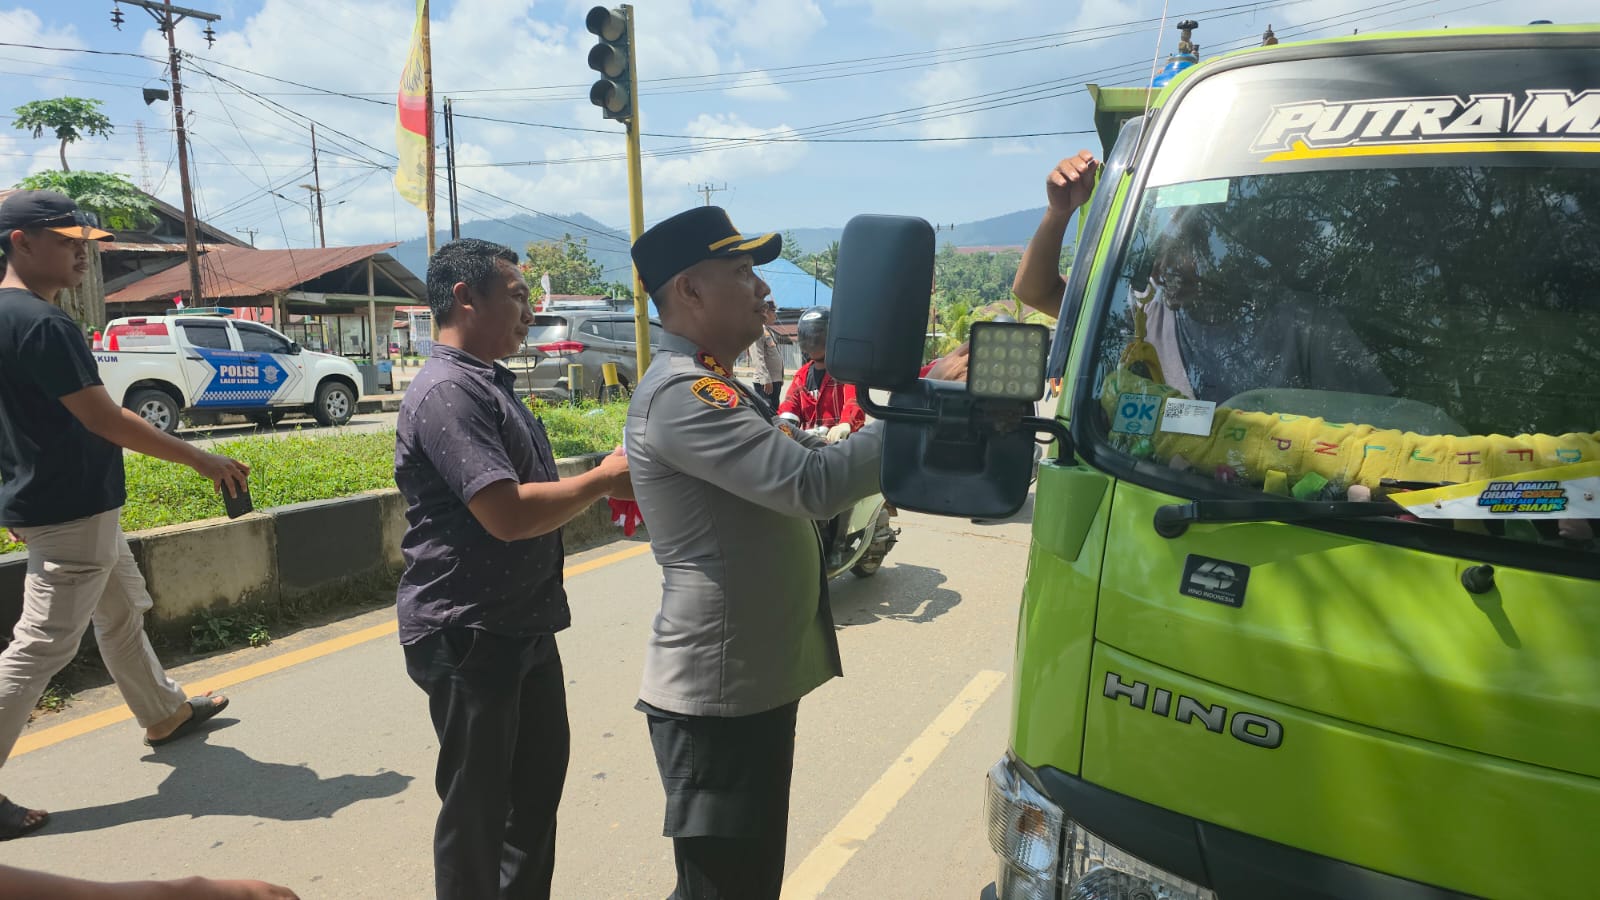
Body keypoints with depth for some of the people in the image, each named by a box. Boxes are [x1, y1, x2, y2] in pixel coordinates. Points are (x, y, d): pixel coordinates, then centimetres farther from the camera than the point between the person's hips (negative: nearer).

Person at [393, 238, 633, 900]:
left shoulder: (491, 384, 13)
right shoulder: (448, 391, -20)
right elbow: (506, 514, -28)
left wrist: (607, 486, 4)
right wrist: (603, 479, -16)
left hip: (524, 626, 10)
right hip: (467, 636, -10)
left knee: (539, 777, 22)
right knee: (477, 804, 6)